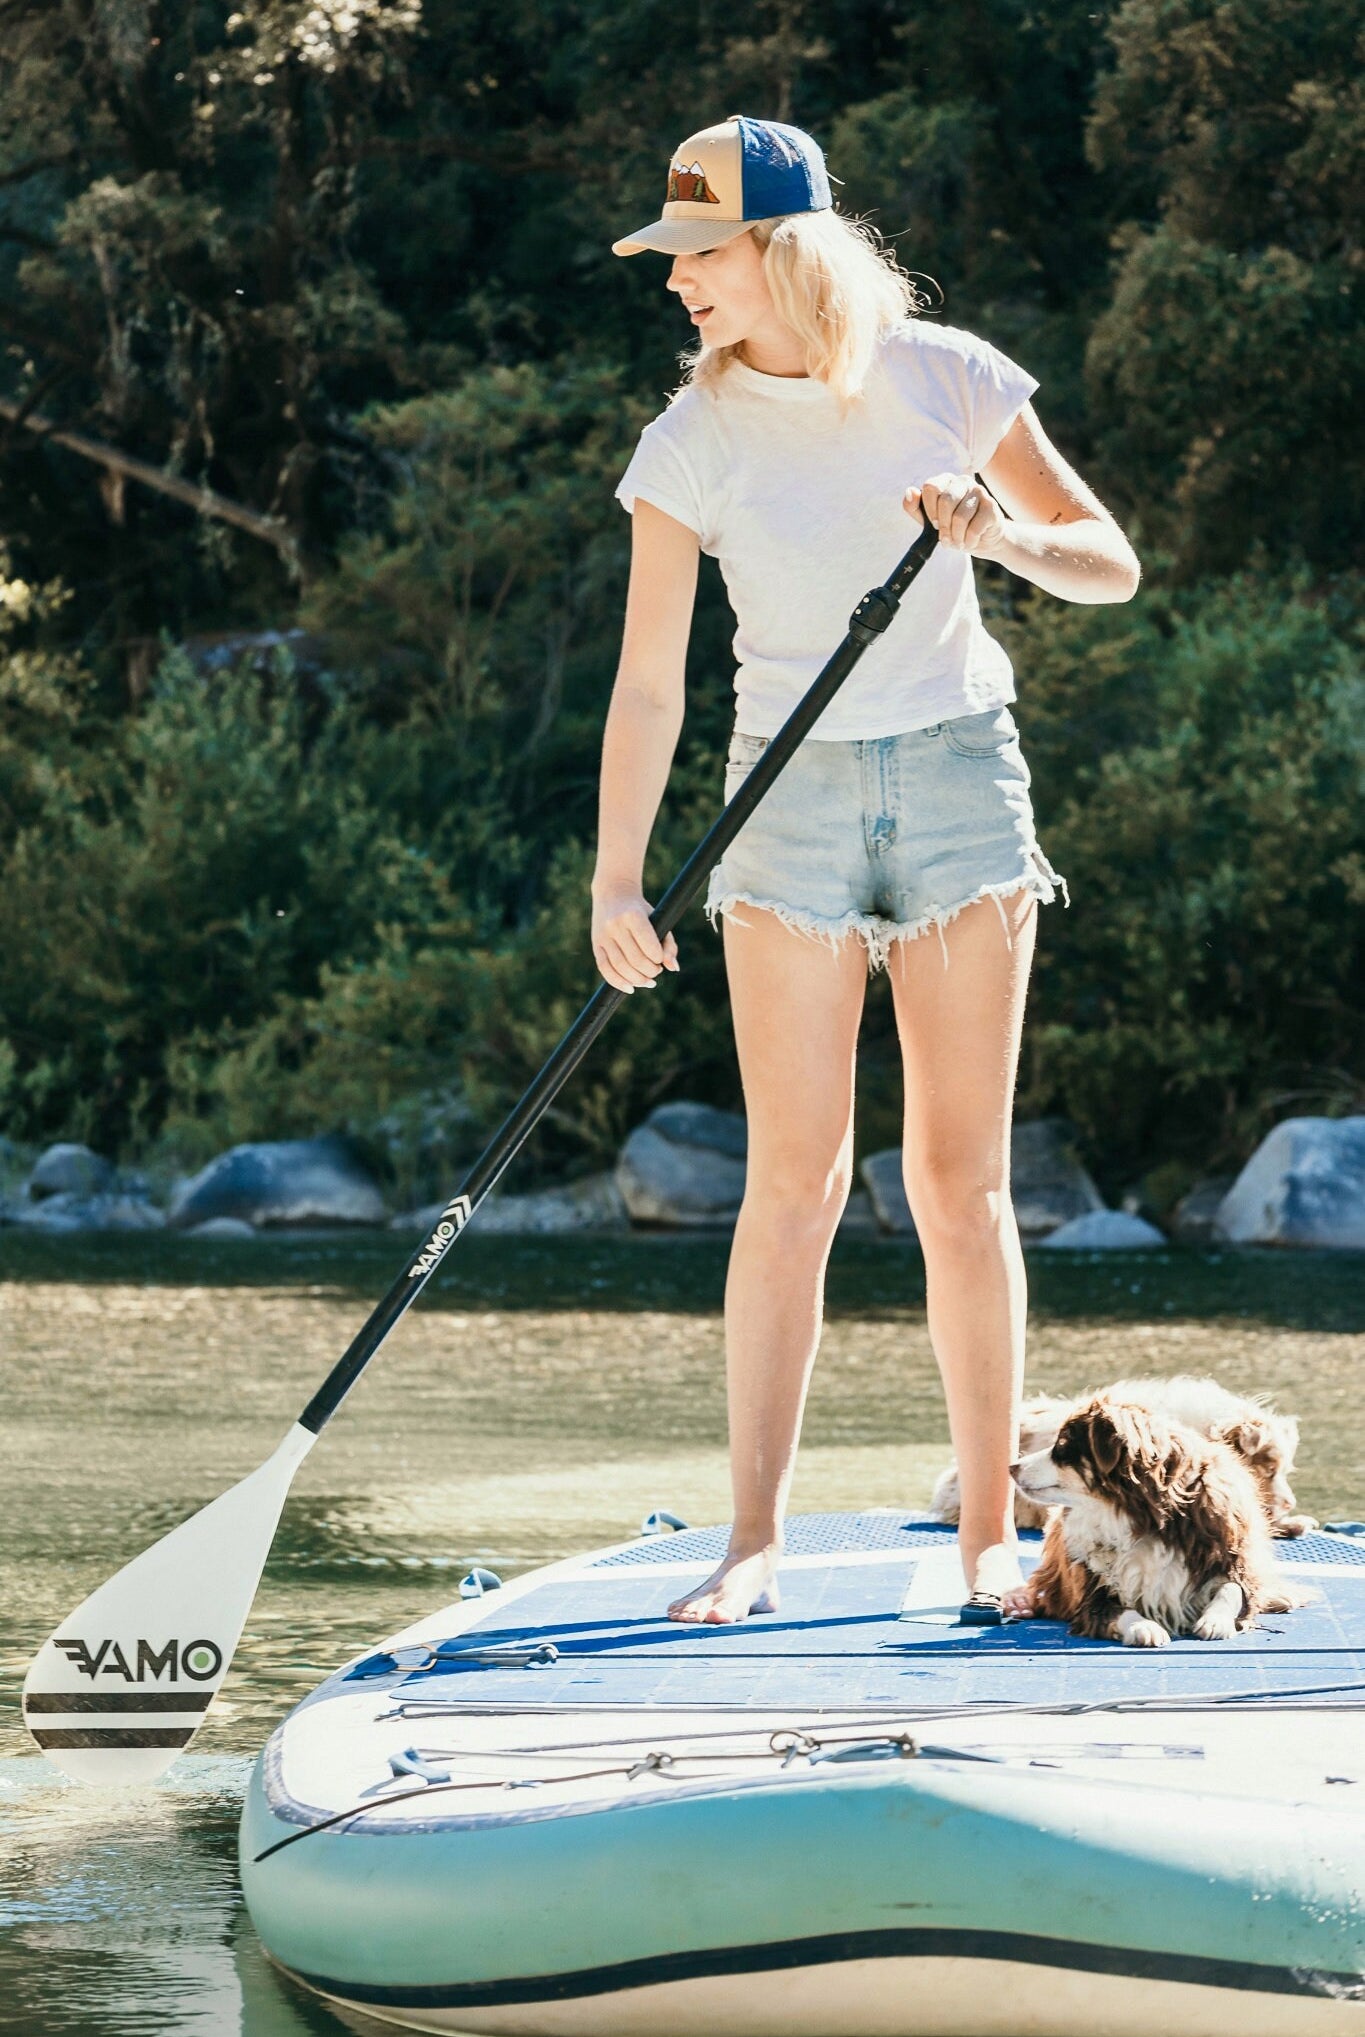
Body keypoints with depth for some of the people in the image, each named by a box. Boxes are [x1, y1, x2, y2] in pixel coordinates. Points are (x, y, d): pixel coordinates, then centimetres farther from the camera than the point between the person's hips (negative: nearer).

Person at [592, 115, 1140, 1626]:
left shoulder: (945, 379, -4)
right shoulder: (693, 442, -5)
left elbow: (1110, 566, 2)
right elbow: (648, 683, -4)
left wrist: (1003, 535, -19)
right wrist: (618, 881, -14)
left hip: (959, 771, 0)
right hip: (792, 788, 0)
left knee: (961, 1178, -1)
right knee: (793, 1181, -5)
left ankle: (989, 1537, 4)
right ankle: (754, 1544, -1)